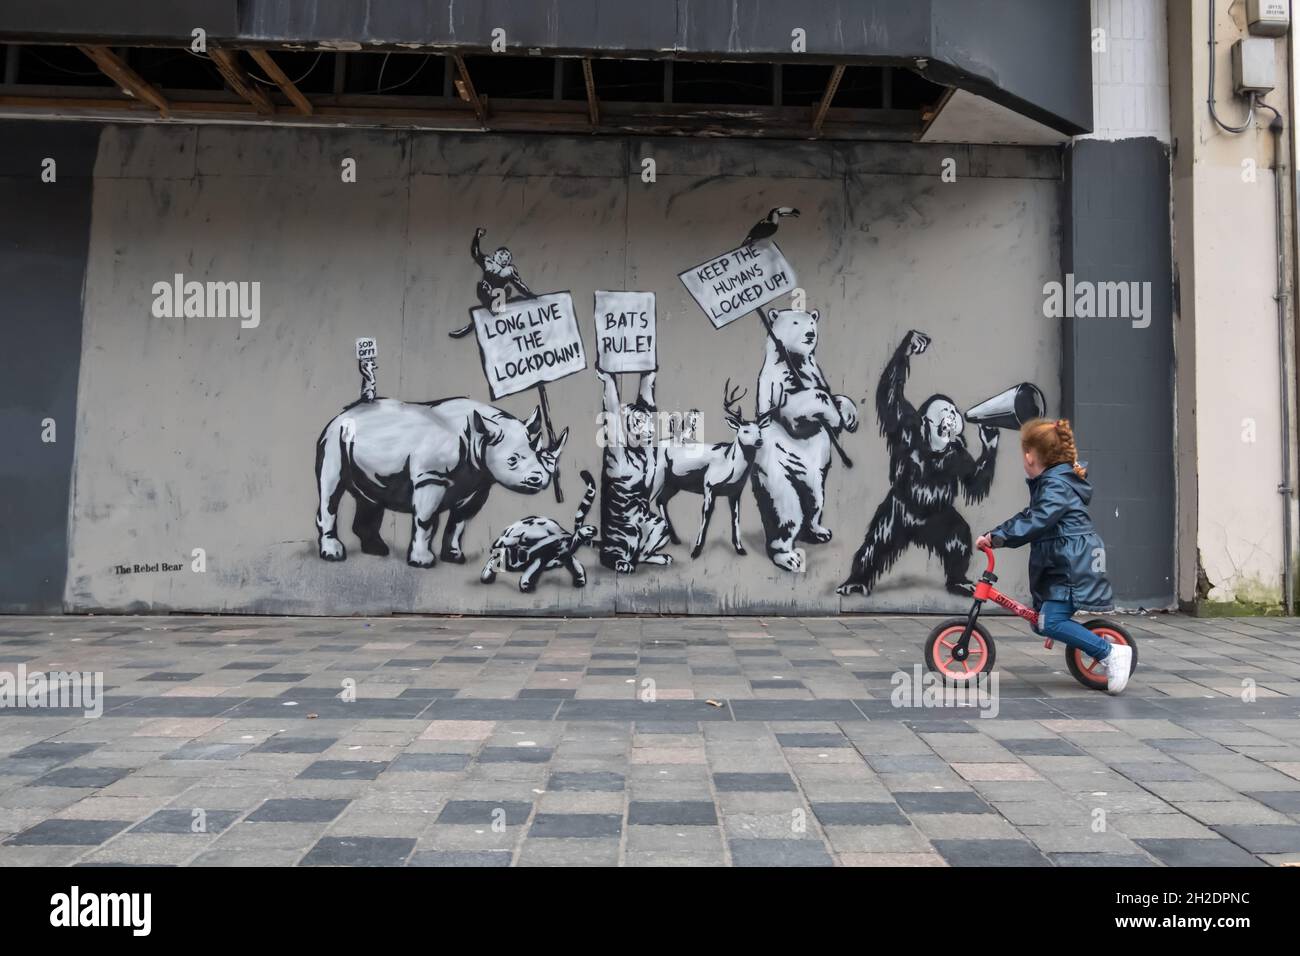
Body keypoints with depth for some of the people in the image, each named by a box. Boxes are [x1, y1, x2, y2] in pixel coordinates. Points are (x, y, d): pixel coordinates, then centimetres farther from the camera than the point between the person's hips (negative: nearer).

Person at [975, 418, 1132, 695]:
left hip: (1073, 566, -10)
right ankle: (1098, 645, 19)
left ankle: (1112, 653, -14)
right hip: (1062, 565, 10)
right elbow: (1028, 516, 23)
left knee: (1051, 622, -19)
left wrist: (999, 536, -29)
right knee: (1043, 621, 10)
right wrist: (994, 535, 15)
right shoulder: (1048, 482, 18)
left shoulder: (1057, 485, -15)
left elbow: (1036, 522, -27)